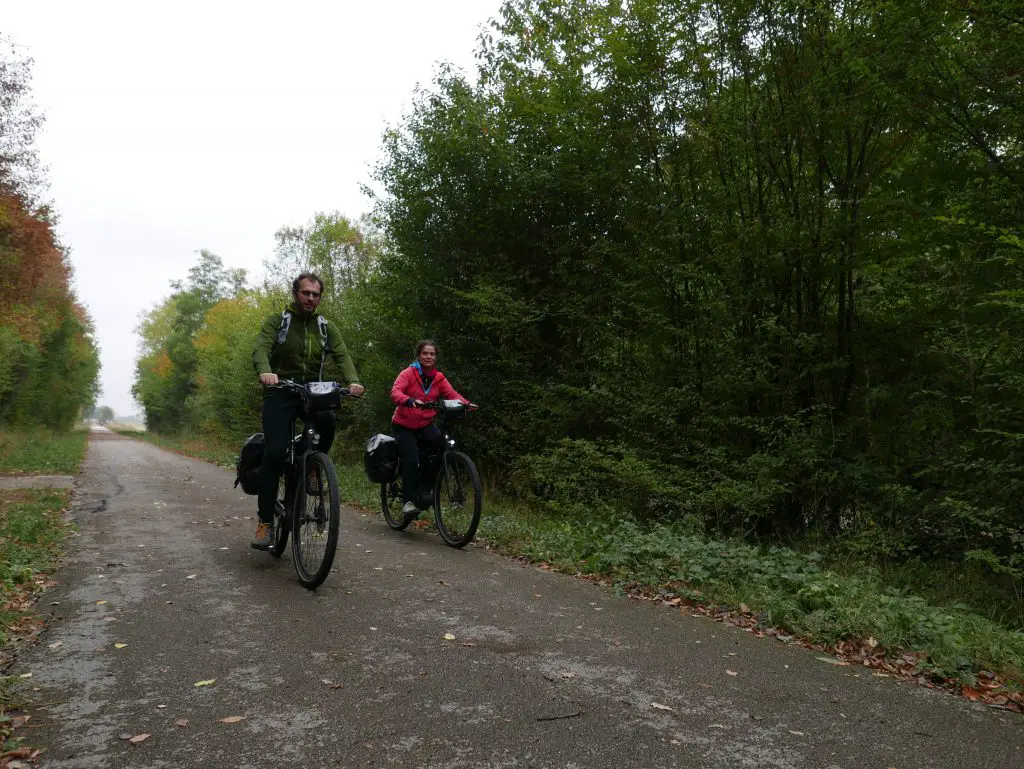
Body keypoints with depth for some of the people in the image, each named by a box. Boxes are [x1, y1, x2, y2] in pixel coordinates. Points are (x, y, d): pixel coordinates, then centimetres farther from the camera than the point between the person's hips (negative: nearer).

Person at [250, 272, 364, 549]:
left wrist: (353, 380, -27)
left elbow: (342, 355, -5)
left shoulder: (326, 327, 9)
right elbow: (261, 348, -16)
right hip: (280, 393, -2)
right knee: (275, 451, -16)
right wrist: (265, 371, -40)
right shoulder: (277, 321, 1)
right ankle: (265, 521, -6)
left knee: (327, 421, -32)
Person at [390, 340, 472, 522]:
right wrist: (410, 401, -47)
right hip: (403, 425, -3)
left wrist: (466, 403, -31)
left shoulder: (438, 378, 2)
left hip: (425, 425, 3)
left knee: (440, 443, -25)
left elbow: (452, 394, -10)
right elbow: (395, 392, -26)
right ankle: (408, 502, -14)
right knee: (412, 460, -24)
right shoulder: (408, 373, -10)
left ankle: (425, 490, -10)